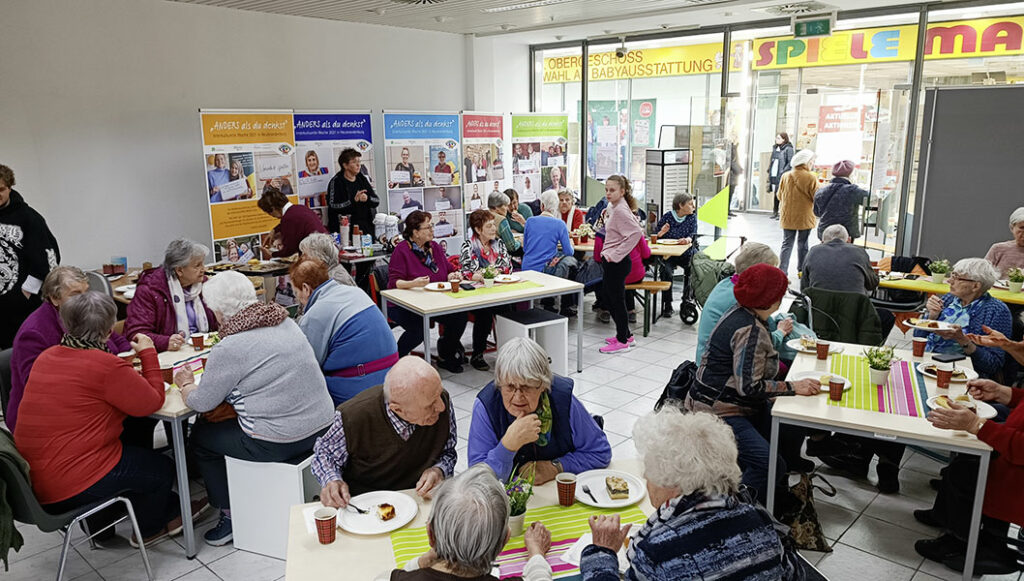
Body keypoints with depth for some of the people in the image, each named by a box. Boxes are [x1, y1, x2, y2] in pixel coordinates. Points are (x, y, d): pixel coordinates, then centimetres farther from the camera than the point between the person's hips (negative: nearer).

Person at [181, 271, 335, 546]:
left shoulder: (230, 348, -16)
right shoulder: (286, 322, 6)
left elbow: (202, 403, -4)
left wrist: (186, 384, 17)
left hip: (280, 442, -8)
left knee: (200, 437, 15)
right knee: (216, 424, 27)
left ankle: (231, 514, 24)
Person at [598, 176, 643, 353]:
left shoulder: (620, 210, -17)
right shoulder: (613, 208, 12)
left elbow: (636, 232, -27)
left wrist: (616, 254, -24)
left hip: (617, 263, -10)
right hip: (611, 261, 10)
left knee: (616, 300, 0)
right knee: (608, 300, 17)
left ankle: (622, 341, 12)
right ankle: (626, 335, 29)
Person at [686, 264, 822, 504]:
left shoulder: (738, 313, 8)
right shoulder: (751, 331, -22)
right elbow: (749, 386, -25)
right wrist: (792, 387, -19)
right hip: (719, 414, -11)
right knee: (770, 465, -19)